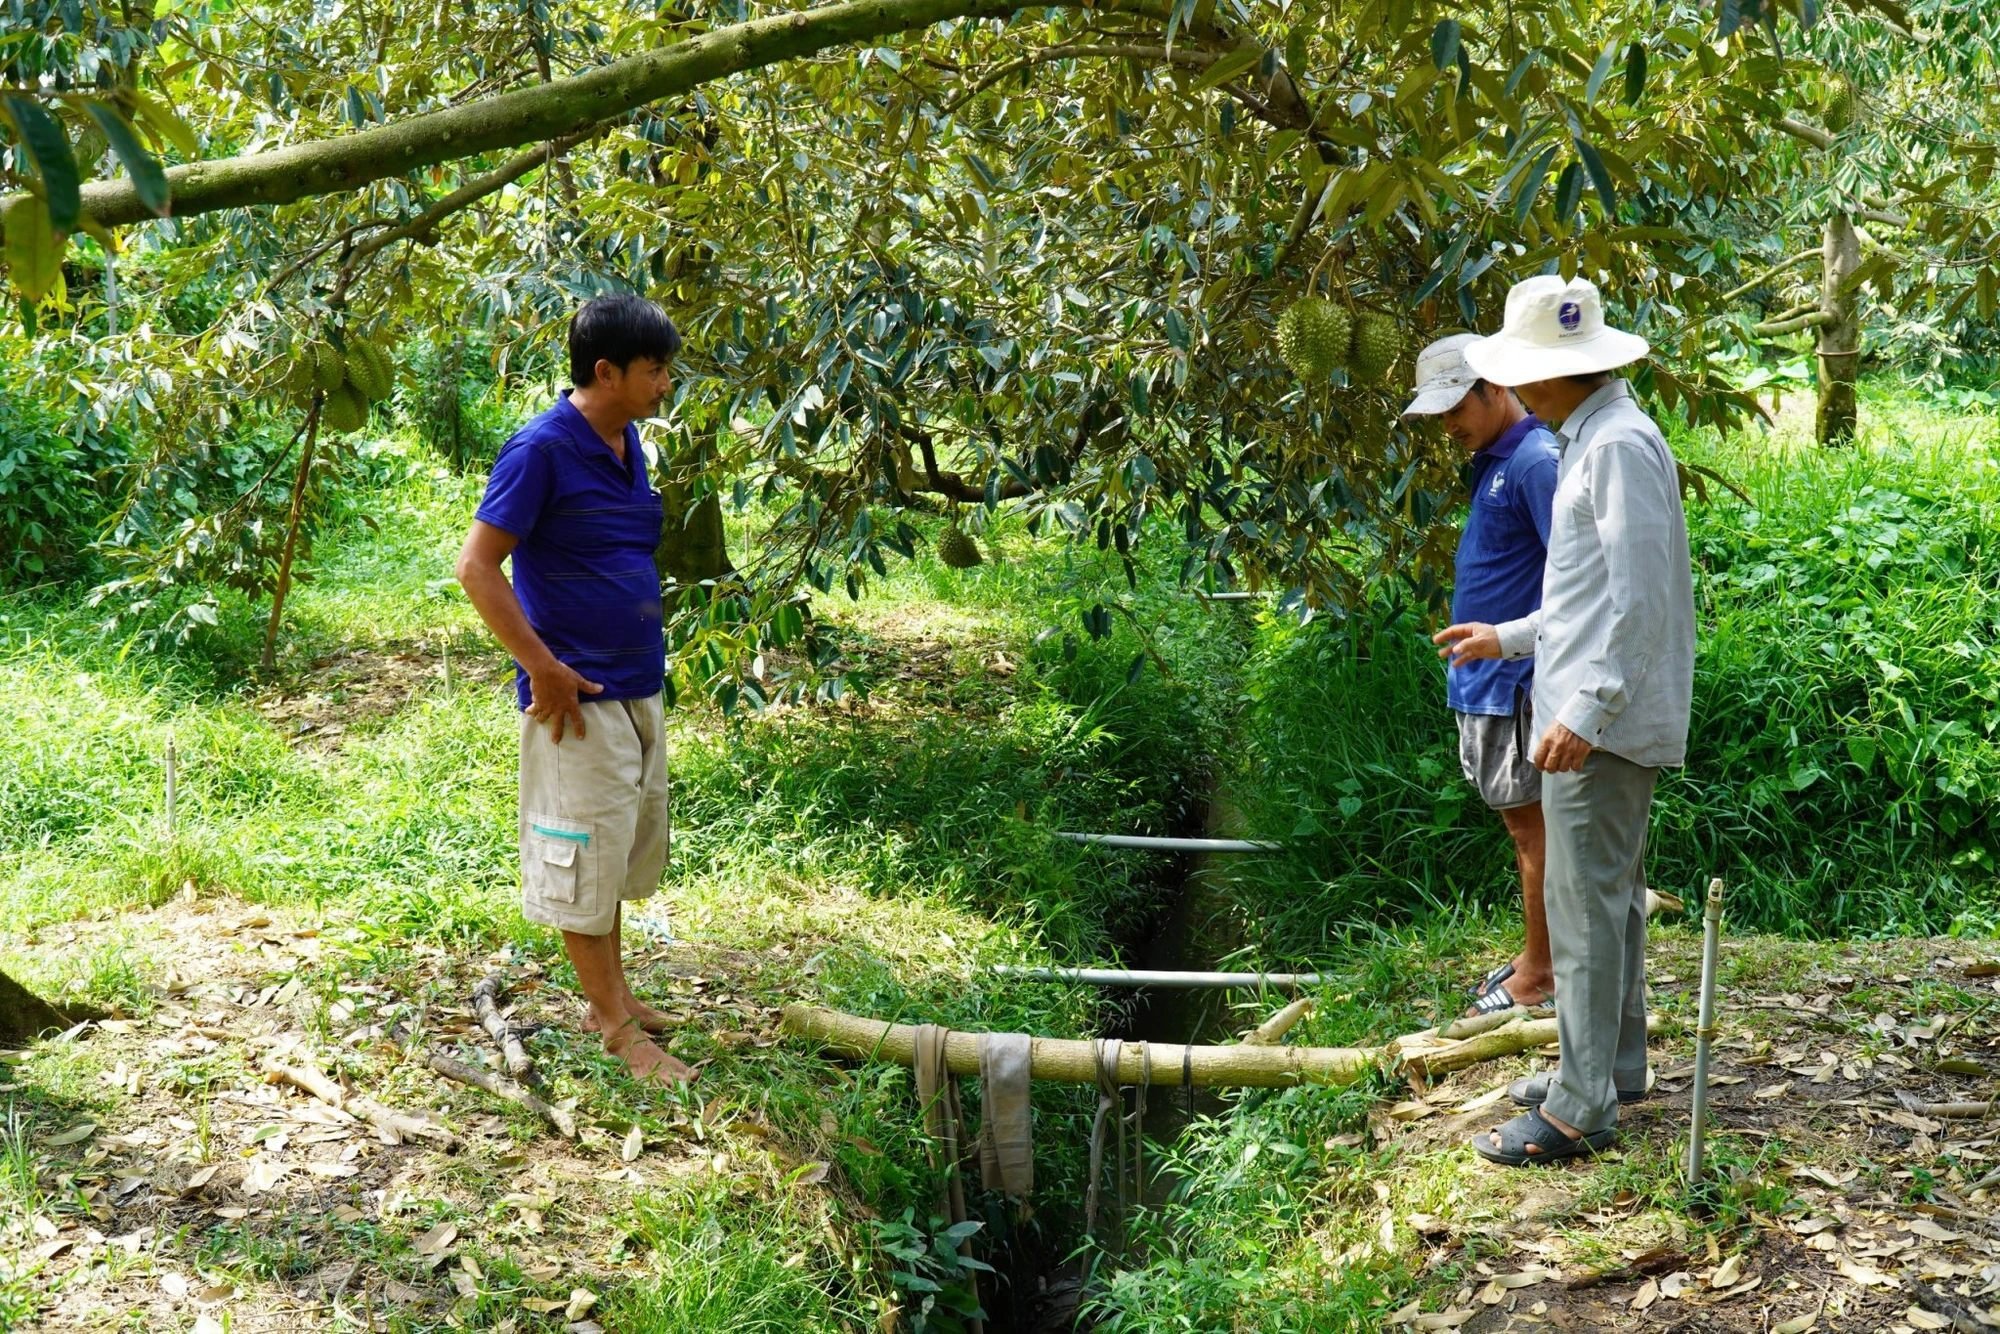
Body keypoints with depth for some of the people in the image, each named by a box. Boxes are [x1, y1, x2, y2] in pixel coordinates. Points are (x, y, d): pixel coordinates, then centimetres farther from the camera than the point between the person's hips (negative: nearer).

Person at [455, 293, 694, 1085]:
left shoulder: (628, 443, 8)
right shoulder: (542, 450, -17)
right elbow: (476, 567, -18)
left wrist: (645, 650, 14)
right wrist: (544, 668, -19)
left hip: (638, 687, 9)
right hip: (578, 696, -9)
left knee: (622, 849, 17)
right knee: (583, 858, 1)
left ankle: (614, 997, 30)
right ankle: (616, 1028, 8)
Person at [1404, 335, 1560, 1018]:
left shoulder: (1536, 462, -17)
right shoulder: (1491, 462, 14)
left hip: (1518, 680, -10)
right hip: (1485, 679, 10)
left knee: (1531, 823, -1)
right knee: (1521, 824, 16)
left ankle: (1538, 976, 8)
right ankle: (1535, 958, 26)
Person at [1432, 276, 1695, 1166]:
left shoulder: (1619, 445, -17)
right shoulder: (1592, 440, 16)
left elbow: (1639, 595, -23)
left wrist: (1587, 709, -26)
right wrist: (1509, 638, 27)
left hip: (1602, 723, -11)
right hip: (1598, 714, 11)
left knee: (1584, 901, -7)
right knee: (1611, 893, 18)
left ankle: (1582, 1109, -2)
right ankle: (1613, 1066, 30)